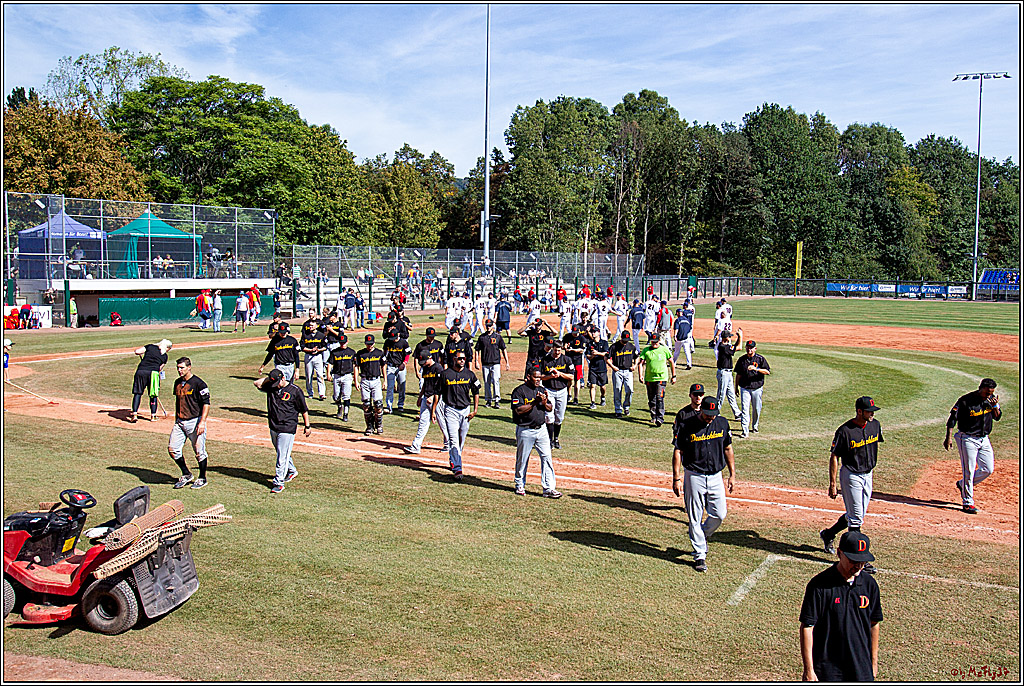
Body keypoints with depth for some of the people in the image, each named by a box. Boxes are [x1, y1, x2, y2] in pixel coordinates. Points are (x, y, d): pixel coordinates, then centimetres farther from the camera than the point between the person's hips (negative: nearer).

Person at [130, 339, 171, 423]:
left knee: (137, 393, 7)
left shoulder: (150, 346, 13)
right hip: (154, 372, 0)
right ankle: (153, 416, 16)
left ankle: (134, 414, -1)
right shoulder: (165, 356, 13)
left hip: (141, 371, 1)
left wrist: (141, 354, 25)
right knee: (153, 395, 12)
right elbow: (160, 369, 13)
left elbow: (137, 351, 4)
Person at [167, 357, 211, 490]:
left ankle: (202, 478, 16)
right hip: (180, 422, 7)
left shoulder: (198, 383, -11)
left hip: (195, 421, -7)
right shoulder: (178, 382, 12)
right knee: (172, 448, 0)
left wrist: (202, 422, -20)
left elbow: (206, 404, -13)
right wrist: (176, 421, 21)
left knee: (199, 452, 0)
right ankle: (186, 475, 17)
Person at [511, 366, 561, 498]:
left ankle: (548, 488, 0)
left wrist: (544, 403, -10)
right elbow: (518, 410, -16)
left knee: (547, 457, -2)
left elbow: (550, 408, 12)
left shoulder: (542, 390, 12)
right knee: (522, 459, 7)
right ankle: (520, 485, 25)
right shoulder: (519, 391, -7)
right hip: (525, 430, -5)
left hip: (541, 429, 5)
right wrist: (535, 402, -20)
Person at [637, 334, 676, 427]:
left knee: (659, 398, -14)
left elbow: (671, 362, 9)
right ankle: (653, 417, 27)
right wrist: (640, 375, -14)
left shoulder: (664, 349, 2)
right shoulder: (645, 350, 4)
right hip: (649, 379, 3)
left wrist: (673, 376, 8)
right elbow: (640, 363, 0)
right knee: (651, 399, 11)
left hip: (661, 378, -3)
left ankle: (660, 418, -15)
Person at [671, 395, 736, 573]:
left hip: (716, 476, 3)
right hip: (694, 476, -3)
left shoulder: (722, 423, 1)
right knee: (695, 518, 1)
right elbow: (678, 452, -6)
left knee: (719, 515, 2)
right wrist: (676, 478, -11)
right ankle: (699, 555, 12)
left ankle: (701, 537, 31)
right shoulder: (686, 425, -10)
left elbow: (728, 449, 11)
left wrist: (732, 475, 9)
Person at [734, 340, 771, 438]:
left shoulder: (760, 359, -1)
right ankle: (744, 431, -10)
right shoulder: (742, 359, 6)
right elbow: (738, 375, 13)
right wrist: (736, 387, 13)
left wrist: (756, 369, -23)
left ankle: (755, 427, 29)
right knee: (744, 409, -8)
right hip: (745, 388, 1)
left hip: (757, 388, 0)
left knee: (756, 409, 10)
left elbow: (768, 372, -10)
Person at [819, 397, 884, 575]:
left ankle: (828, 534, 36)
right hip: (851, 476, -7)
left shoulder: (875, 425, 1)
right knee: (856, 518, -5)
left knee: (857, 516, 15)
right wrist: (833, 484, -16)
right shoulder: (845, 431, -19)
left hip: (867, 475, 7)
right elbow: (834, 457, -14)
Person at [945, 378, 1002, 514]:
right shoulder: (965, 401, -17)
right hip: (968, 439, -6)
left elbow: (997, 417, 6)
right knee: (969, 470, -6)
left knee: (988, 469, 6)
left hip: (984, 439, 6)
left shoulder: (992, 399, 1)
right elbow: (952, 418, -14)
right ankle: (968, 502, 2)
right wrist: (948, 438, -18)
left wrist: (995, 406, -16)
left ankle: (963, 484, 26)